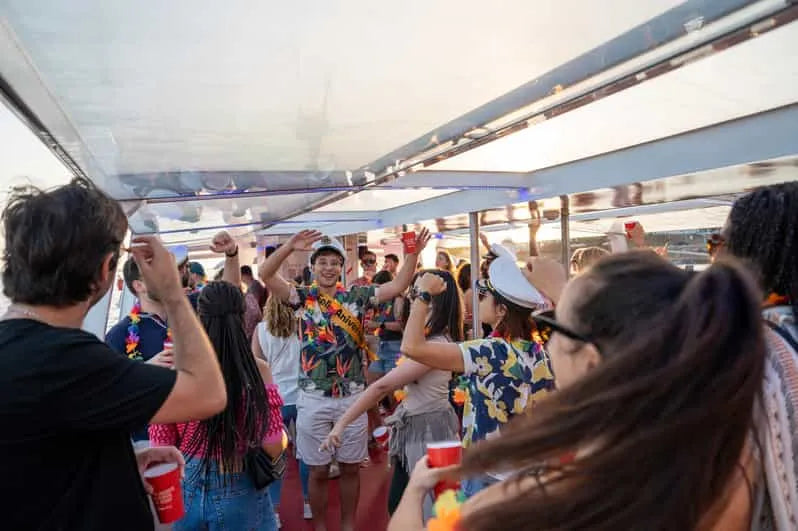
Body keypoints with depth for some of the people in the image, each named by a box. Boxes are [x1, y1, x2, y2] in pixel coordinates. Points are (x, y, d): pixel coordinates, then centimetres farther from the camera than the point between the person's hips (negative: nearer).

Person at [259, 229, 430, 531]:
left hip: (352, 396, 1)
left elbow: (397, 286, -6)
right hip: (314, 397, -1)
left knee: (351, 467, 15)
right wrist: (290, 246, -26)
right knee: (319, 470, 13)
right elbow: (265, 275, -13)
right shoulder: (303, 297, -2)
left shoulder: (358, 296, 1)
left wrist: (414, 253, -18)